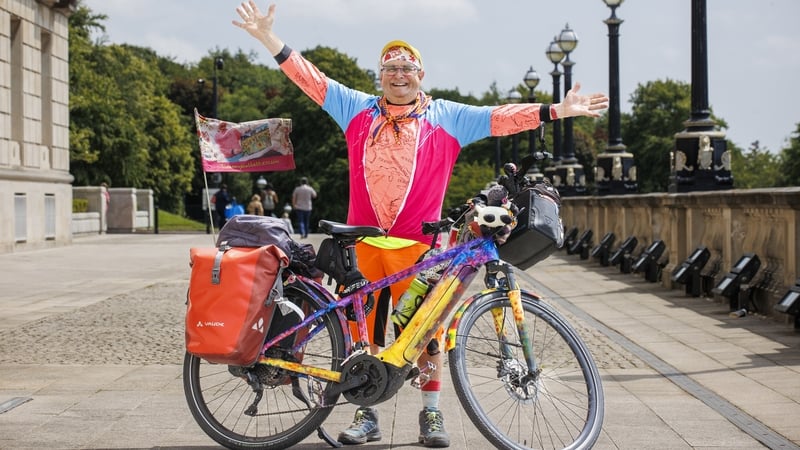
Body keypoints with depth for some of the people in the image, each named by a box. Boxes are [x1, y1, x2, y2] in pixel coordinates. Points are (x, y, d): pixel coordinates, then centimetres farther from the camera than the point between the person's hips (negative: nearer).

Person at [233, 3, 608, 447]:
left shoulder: (448, 117, 6)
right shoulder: (357, 109, 10)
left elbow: (500, 117, 0)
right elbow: (311, 79, 11)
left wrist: (557, 110, -8)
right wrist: (267, 37, 8)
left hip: (416, 244, -1)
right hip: (362, 241, 2)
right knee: (364, 328, 6)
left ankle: (431, 414, 16)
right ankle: (366, 414, 18)